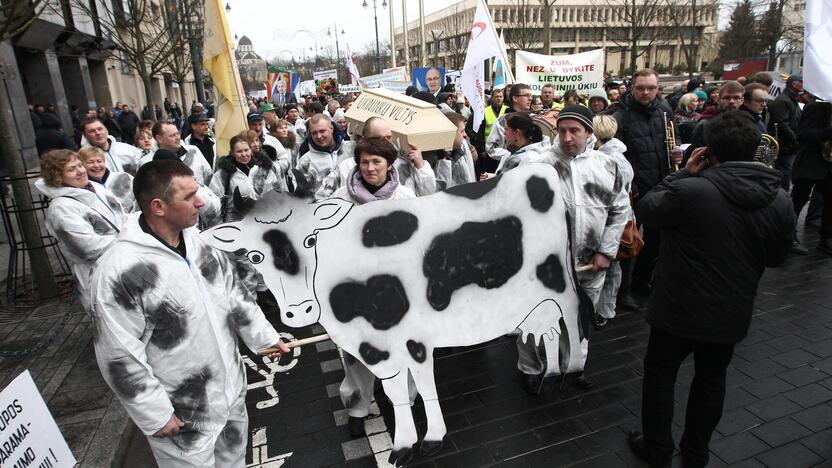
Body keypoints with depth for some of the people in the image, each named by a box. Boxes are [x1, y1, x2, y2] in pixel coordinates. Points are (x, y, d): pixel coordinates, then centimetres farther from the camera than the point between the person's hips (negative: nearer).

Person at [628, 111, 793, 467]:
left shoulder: (691, 191, -26)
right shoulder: (780, 201, -6)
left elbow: (645, 210, -9)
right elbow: (776, 257, 6)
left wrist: (684, 173, -4)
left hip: (681, 308, -5)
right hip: (733, 313, 5)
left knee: (659, 374, 16)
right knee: (711, 380, 22)